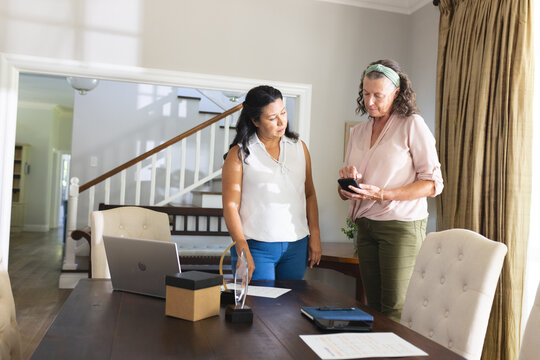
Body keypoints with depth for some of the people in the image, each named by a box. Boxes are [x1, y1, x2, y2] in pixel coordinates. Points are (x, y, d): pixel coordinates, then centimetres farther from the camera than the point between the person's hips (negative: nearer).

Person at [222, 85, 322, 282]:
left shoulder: (299, 147, 10)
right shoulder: (239, 154, -3)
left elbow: (310, 195, 14)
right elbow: (230, 206, -7)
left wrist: (315, 235, 7)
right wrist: (243, 251, -12)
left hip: (297, 246, 4)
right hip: (256, 246, -3)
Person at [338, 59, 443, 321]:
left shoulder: (412, 125, -4)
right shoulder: (358, 131, 13)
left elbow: (433, 183, -10)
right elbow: (344, 191, 15)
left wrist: (382, 194, -19)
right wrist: (346, 182, -10)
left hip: (401, 225, -5)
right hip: (365, 226, 6)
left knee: (395, 313, -4)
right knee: (372, 307, 10)